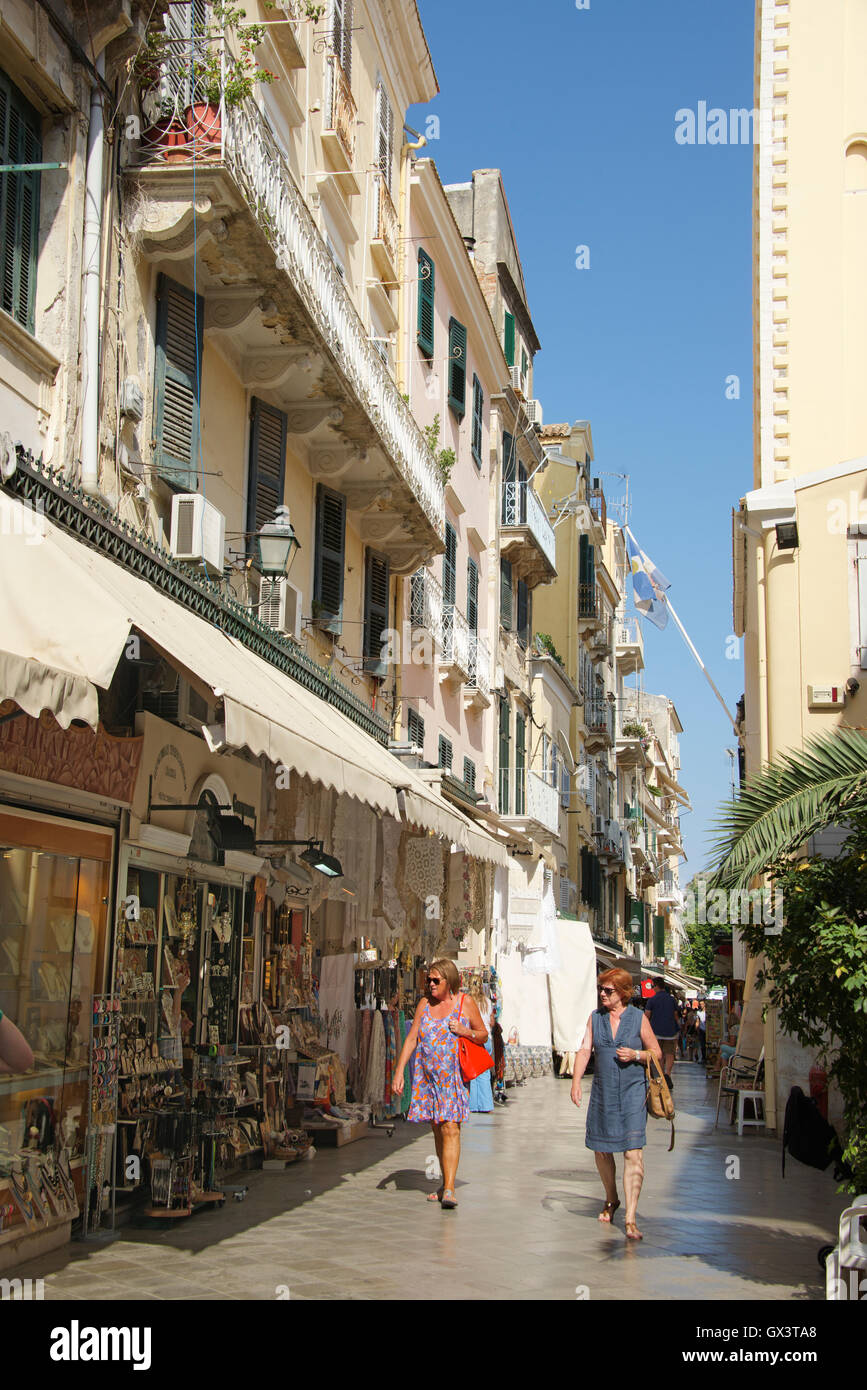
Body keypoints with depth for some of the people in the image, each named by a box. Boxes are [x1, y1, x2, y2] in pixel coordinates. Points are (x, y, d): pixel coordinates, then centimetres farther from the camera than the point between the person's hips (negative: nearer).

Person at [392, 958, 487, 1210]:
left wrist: (465, 1031, -12)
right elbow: (411, 1038, 10)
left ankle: (449, 1189, -18)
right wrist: (399, 1071, 3)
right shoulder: (425, 1003, 10)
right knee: (437, 1129, 9)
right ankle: (446, 1183, 19)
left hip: (454, 1074, -4)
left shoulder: (465, 1004, 1)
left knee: (450, 1128, -15)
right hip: (428, 1074, 4)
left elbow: (484, 1035, 9)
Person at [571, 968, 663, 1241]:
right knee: (601, 1149, 13)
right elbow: (585, 1050, 0)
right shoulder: (595, 1017, 7)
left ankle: (631, 1219, -12)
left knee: (633, 1152, -12)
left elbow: (657, 1053, 5)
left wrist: (636, 1055, -14)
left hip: (632, 1091, -4)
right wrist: (576, 1081, -14)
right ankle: (611, 1200, 40)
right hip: (602, 1092, 4)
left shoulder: (638, 1018, -1)